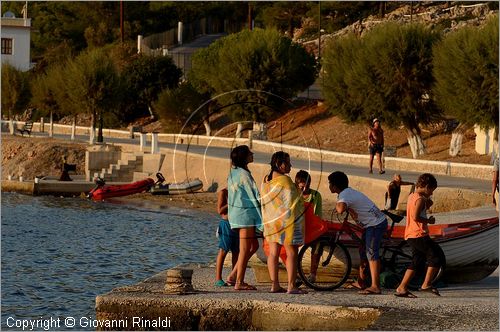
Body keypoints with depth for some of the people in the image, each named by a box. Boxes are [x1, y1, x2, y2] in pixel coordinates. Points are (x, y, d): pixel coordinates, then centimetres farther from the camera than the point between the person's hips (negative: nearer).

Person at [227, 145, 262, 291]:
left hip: (236, 212, 9)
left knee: (254, 246, 16)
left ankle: (233, 277, 15)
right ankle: (239, 282, 1)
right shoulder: (244, 174, -16)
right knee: (245, 250, -3)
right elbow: (255, 197, -15)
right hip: (245, 213, -9)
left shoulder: (233, 172, 12)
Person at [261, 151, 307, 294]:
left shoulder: (266, 181, 8)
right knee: (291, 253, -2)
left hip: (270, 222, 8)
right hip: (286, 220, -8)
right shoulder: (285, 181, -18)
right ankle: (291, 286, -4)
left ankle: (275, 285, 10)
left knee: (273, 253, 9)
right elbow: (292, 202, -16)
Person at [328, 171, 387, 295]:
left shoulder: (344, 195, -18)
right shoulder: (349, 192, 13)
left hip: (375, 224, -11)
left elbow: (341, 209, -37)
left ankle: (375, 286, -19)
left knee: (371, 254, -14)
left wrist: (336, 204, -17)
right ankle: (361, 282, 23)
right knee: (363, 252, 17)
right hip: (372, 224, 11)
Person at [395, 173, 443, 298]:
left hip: (410, 235, 10)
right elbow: (416, 217, -24)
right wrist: (429, 220, -11)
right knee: (436, 255, -4)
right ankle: (426, 284, -6)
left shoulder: (412, 196, 16)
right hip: (419, 235, -10)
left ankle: (401, 288, 8)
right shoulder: (420, 199, -14)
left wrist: (427, 205, 12)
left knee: (416, 262, 12)